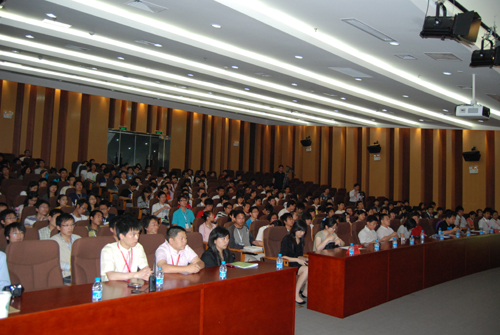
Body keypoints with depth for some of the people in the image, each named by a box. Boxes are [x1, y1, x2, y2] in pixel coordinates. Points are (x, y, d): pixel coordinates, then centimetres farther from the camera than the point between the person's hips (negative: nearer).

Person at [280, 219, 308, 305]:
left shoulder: (300, 240, 15)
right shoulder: (287, 239, -8)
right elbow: (282, 256, -14)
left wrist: (302, 259, -3)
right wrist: (297, 259, -19)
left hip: (297, 262, 7)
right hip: (287, 265, -7)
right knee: (306, 270, -32)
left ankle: (306, 292, -6)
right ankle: (296, 295, -21)